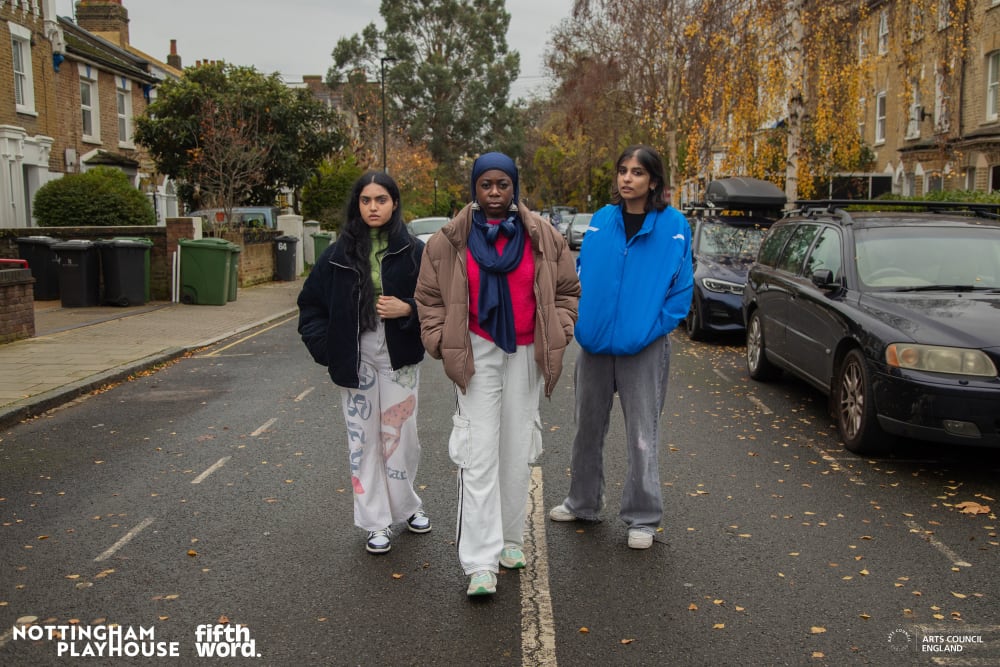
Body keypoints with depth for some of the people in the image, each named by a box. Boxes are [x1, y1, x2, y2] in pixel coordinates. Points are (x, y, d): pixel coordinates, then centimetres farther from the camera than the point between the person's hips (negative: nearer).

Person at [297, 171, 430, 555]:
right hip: (355, 361, 2)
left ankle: (407, 506, 30)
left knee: (400, 436, 5)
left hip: (398, 360, -1)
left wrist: (408, 310, -17)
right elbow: (311, 303, 9)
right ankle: (377, 523, 18)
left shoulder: (413, 252, -3)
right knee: (363, 440, 6)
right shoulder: (338, 255, 2)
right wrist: (324, 345, -2)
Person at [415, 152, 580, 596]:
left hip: (525, 355, 3)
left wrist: (559, 332, 1)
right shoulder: (450, 241, -2)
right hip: (477, 355, -2)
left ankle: (510, 539, 30)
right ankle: (480, 564, -4)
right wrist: (442, 342, -4)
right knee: (479, 456, -7)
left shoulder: (543, 237, 2)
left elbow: (568, 289, 11)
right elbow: (429, 297, 5)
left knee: (518, 453, 12)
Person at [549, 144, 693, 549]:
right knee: (588, 429, 17)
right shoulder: (601, 221, 3)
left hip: (644, 349, -4)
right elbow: (581, 273, 9)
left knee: (642, 437, 4)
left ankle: (642, 519, 20)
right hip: (594, 345, 4)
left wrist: (654, 328, -11)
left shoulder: (673, 226, -7)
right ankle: (583, 503, 35)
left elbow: (681, 287, -4)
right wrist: (581, 321, -1)